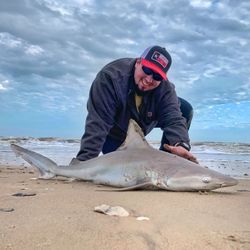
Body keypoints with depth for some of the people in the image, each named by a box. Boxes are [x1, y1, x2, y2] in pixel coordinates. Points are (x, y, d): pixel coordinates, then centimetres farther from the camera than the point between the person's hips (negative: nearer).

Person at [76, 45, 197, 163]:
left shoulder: (165, 88, -26)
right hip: (114, 133, -3)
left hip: (143, 123, 4)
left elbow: (173, 118, -35)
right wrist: (85, 162, -49)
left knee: (185, 109, -10)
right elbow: (97, 123, -42)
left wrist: (180, 144, -58)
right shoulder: (109, 77, -37)